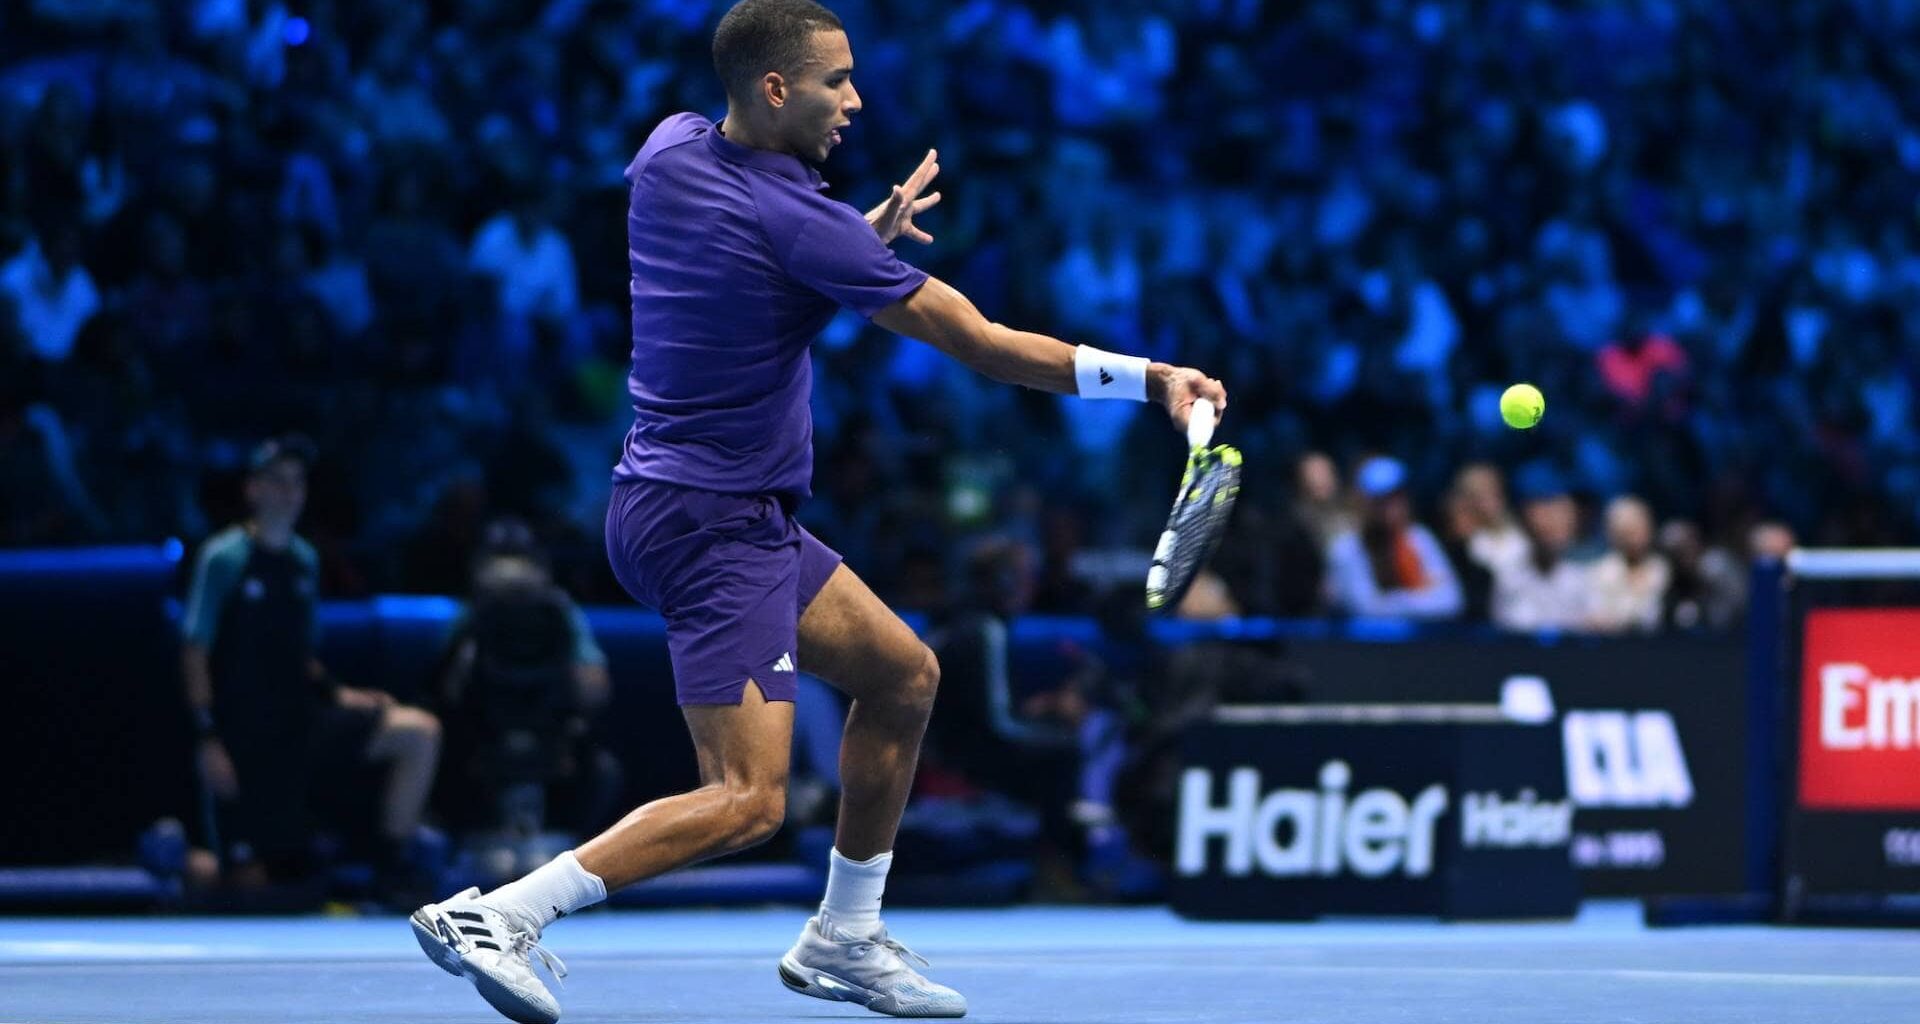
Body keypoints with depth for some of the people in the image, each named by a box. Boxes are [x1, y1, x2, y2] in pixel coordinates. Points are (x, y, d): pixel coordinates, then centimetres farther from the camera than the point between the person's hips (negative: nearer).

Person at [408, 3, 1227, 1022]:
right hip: (713, 526, -10)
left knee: (903, 674, 18)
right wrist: (1151, 378, -13)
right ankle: (495, 915, -19)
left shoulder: (668, 149, 2)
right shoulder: (795, 222, -20)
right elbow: (983, 343, -18)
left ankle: (843, 940, 25)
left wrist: (866, 232, 10)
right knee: (747, 799, -15)